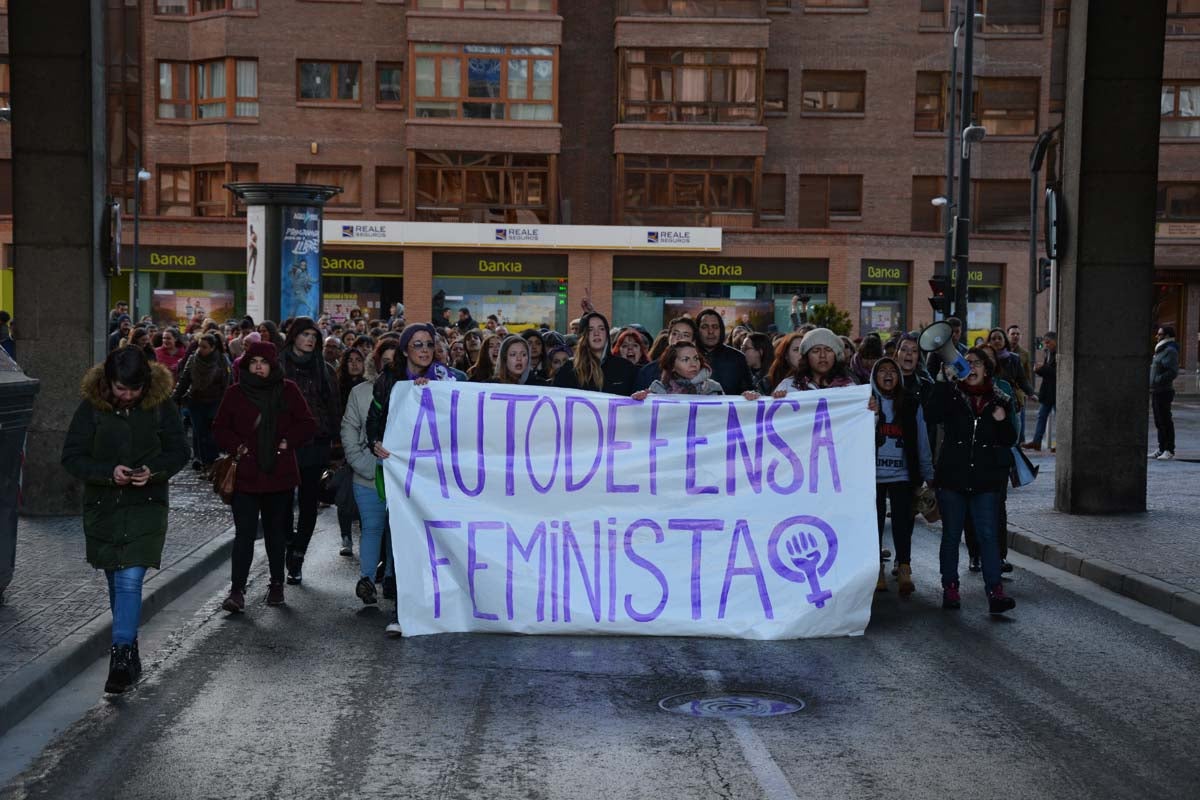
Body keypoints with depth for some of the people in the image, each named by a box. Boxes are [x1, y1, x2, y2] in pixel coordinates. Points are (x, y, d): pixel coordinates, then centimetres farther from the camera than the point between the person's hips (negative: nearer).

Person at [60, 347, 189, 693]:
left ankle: (122, 655, -13)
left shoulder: (161, 405, -5)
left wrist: (153, 470, -18)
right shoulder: (91, 407, -5)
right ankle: (128, 645, 32)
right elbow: (72, 456, -4)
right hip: (102, 505, 2)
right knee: (117, 581, 14)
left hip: (146, 505, -2)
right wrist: (109, 471, -20)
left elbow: (179, 451, 2)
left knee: (130, 580, -13)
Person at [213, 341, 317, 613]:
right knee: (244, 533, -6)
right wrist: (236, 446, -8)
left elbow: (308, 424, 6)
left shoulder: (288, 391, 3)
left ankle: (277, 585, 26)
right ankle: (237, 590, -4)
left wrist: (289, 442, -8)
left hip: (279, 475, 1)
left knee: (276, 531, 13)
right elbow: (220, 428, 8)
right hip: (245, 475, -1)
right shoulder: (235, 393, 2)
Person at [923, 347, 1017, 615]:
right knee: (951, 534, 8)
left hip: (986, 481, 0)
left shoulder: (999, 401, 7)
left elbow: (1010, 440, 10)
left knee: (988, 535, -4)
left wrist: (1002, 421, -11)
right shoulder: (952, 396, 2)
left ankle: (995, 592, -5)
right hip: (952, 477, 0)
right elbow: (931, 416, -16)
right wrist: (946, 381, -20)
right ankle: (950, 588, 17)